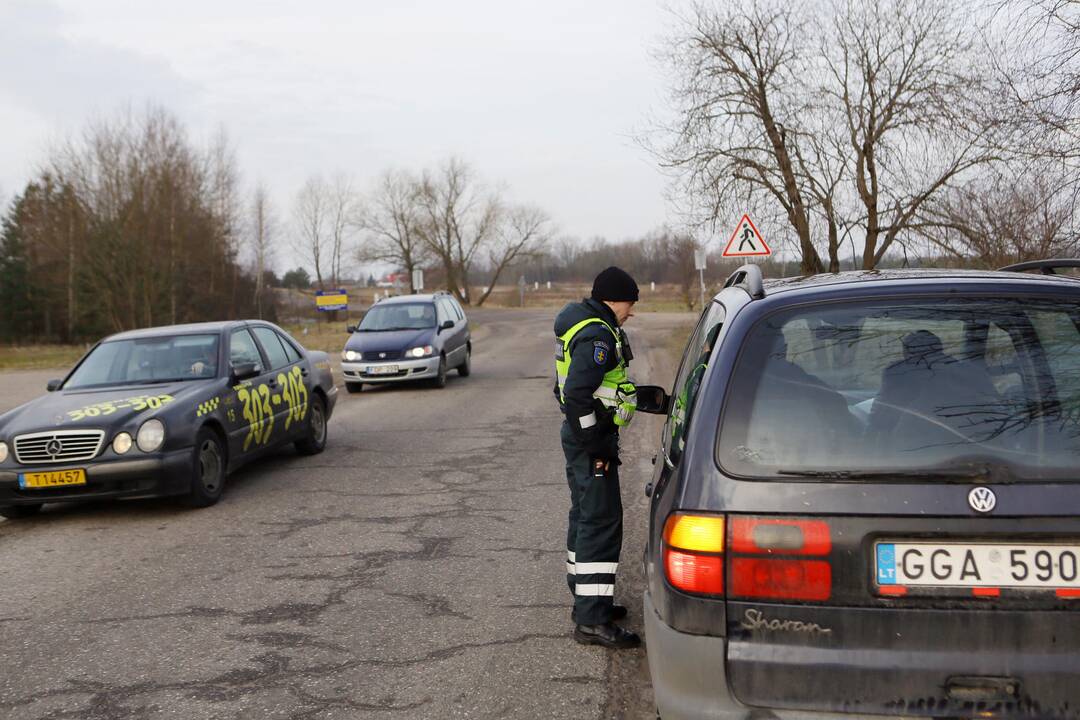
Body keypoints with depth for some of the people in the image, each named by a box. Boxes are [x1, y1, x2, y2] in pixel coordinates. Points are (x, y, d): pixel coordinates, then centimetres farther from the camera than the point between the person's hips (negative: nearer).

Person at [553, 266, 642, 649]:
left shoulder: (588, 326, 15)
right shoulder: (597, 336, -19)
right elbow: (576, 395, -28)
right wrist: (595, 447, -22)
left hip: (581, 436, 11)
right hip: (591, 443, -11)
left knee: (585, 517, 19)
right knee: (602, 523, -11)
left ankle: (586, 600, 31)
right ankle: (592, 621, -11)